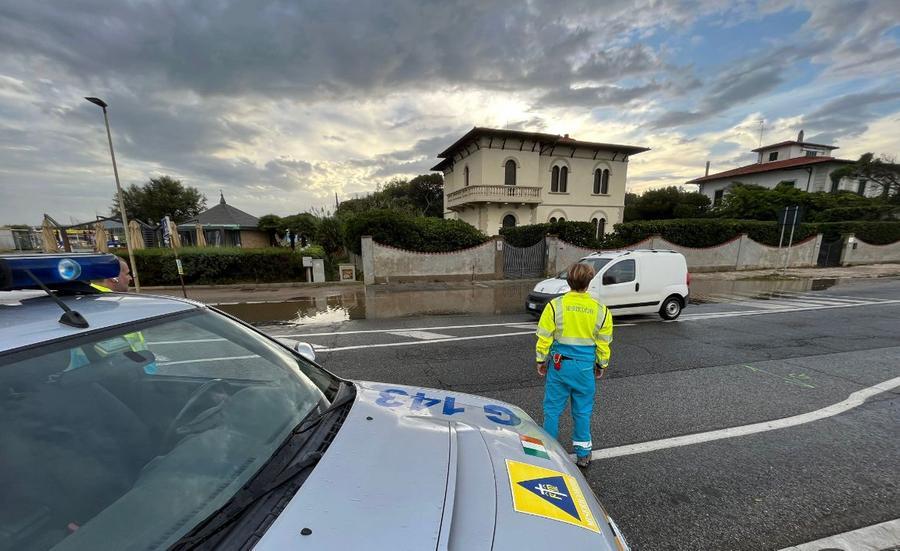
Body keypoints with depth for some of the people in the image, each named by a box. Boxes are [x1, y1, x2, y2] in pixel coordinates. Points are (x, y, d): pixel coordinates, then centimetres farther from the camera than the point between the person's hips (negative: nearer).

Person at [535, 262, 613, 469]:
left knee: (553, 408, 12)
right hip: (586, 366, 2)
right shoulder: (600, 310, -5)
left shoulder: (555, 305, -12)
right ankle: (583, 453, 32)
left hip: (559, 364, -2)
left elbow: (544, 338, -8)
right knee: (583, 411, 17)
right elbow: (603, 343, 4)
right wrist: (602, 365, 19)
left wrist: (541, 361, 5)